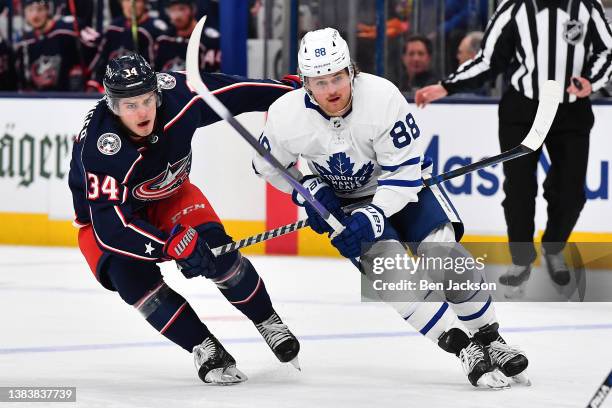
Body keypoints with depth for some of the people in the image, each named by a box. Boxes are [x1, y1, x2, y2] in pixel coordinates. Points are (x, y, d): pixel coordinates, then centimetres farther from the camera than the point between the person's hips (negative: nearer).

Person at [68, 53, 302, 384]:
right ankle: (205, 348, -14)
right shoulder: (98, 148, -38)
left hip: (169, 195, 3)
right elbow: (110, 225, -39)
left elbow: (230, 90, -10)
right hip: (105, 212, -3)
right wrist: (171, 245, -47)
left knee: (216, 251, -18)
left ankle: (268, 321, 6)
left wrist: (289, 88, -2)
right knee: (135, 277, -28)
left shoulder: (176, 95, -27)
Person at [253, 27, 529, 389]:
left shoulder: (383, 98, -31)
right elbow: (269, 166, -2)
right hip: (341, 199, 1)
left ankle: (488, 338, 4)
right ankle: (464, 349, -14)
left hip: (400, 183, -1)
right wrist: (309, 190, -14)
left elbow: (405, 169, -23)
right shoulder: (287, 118, -24)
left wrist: (374, 217, -32)